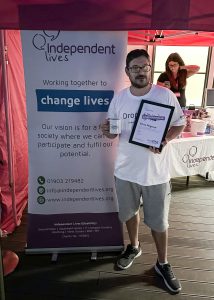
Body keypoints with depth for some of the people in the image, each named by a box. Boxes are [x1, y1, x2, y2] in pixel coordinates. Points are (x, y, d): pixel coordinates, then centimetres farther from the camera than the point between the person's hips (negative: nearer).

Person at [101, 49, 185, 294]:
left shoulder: (166, 95, -9)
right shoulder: (119, 98, -1)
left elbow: (179, 124, -2)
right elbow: (114, 133, 6)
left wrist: (165, 140, -22)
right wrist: (107, 132, -19)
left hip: (155, 173, -2)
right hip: (125, 170, 3)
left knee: (158, 221, 11)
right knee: (129, 212, 21)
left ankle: (162, 264, 34)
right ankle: (134, 247, 49)